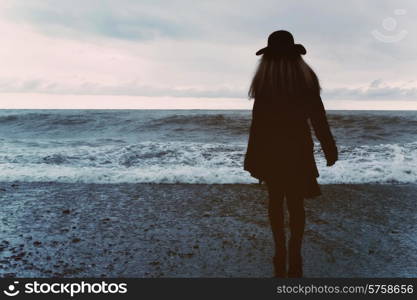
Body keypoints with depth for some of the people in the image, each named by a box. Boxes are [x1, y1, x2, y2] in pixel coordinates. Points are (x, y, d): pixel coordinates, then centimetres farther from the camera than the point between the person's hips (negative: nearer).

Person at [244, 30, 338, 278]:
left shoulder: (263, 82, -11)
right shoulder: (307, 79, -6)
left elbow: (258, 123, -12)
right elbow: (319, 119, -4)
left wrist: (252, 158, -4)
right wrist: (329, 149, 6)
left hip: (270, 149, -1)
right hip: (299, 148, 1)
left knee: (276, 199, 16)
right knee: (296, 202, 13)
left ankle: (281, 253, 23)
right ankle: (295, 258, 15)